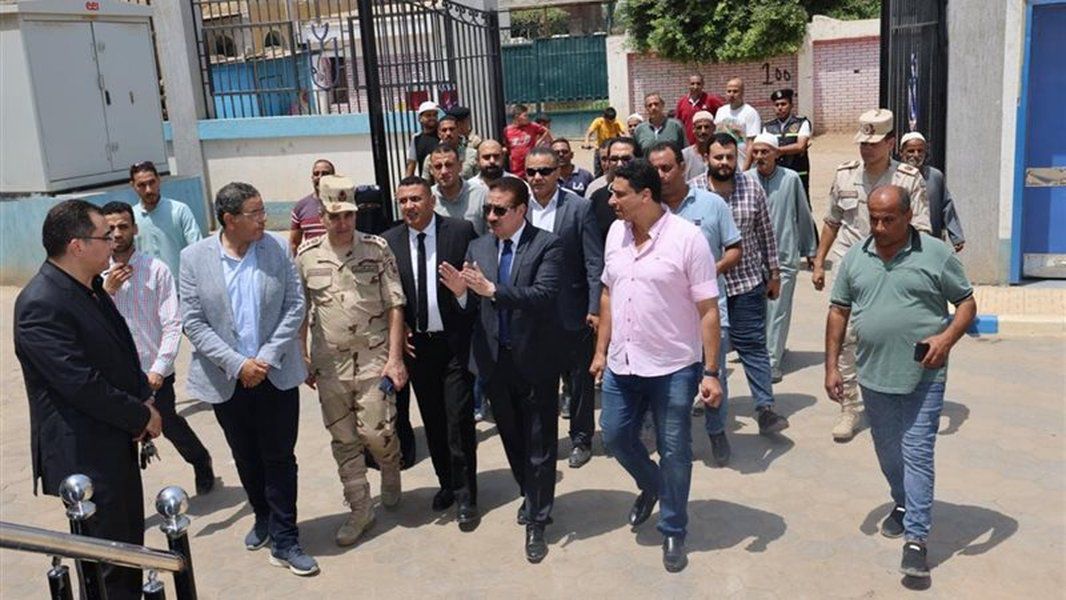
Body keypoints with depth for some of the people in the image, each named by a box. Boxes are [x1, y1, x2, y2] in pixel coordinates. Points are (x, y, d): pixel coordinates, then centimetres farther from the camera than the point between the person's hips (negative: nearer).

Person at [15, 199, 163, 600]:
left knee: (130, 550, 19)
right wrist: (142, 417, -13)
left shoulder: (91, 288, 8)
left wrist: (145, 401, 0)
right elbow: (82, 384, -24)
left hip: (117, 444, 9)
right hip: (85, 456, -9)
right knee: (108, 567, 2)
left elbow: (123, 352, 16)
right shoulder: (40, 304, -21)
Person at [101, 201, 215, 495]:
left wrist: (159, 369, -17)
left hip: (154, 371, -2)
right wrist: (106, 290, -18)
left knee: (168, 424, 15)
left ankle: (201, 462, 45)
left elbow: (173, 324, -11)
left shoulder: (156, 270, -10)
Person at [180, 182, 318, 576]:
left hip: (276, 374, 0)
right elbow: (193, 322, -7)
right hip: (227, 378, 1)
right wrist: (238, 363, -15)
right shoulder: (194, 258, -7)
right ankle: (263, 518, 38)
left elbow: (295, 306, -4)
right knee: (246, 458, 16)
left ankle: (284, 540, 14)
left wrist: (267, 358, -12)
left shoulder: (277, 248, -4)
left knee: (280, 458, 4)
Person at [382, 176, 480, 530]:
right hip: (416, 344, 3)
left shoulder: (461, 231, -7)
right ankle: (446, 484, 32)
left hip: (456, 342, -3)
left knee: (459, 420, -2)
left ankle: (465, 496, 13)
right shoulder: (390, 241, 2)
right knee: (433, 422, 14)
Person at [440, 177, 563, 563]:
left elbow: (543, 295, -24)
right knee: (512, 438, 20)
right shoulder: (477, 248, 5)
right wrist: (461, 291, -21)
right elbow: (474, 306, 1)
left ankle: (537, 521, 17)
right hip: (494, 359, 5)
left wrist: (492, 289, -31)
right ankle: (530, 497, 41)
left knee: (539, 444, 5)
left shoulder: (547, 245, -10)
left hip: (535, 359, -5)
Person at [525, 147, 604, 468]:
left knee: (580, 378, 11)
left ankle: (581, 439, 27)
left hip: (572, 312, -2)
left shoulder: (580, 208, -7)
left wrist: (595, 309, -12)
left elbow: (594, 263, -8)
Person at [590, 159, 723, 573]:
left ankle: (673, 531, 26)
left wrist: (711, 372, -15)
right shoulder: (616, 233, 3)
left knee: (674, 452, 7)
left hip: (673, 368, -5)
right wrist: (601, 351, 11)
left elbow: (708, 310, -13)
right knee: (615, 436, 15)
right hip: (622, 365, 5)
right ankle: (651, 486, 45)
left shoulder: (687, 238, -15)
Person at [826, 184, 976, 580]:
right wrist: (832, 366, 4)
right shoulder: (855, 257, 3)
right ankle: (903, 504, 42)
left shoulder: (936, 254, -6)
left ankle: (916, 537, 1)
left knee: (917, 453, -4)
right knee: (887, 451, 18)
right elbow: (838, 311, 8)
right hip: (873, 374, 4)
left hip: (923, 375, -4)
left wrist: (948, 337, -19)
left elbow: (967, 302, 0)